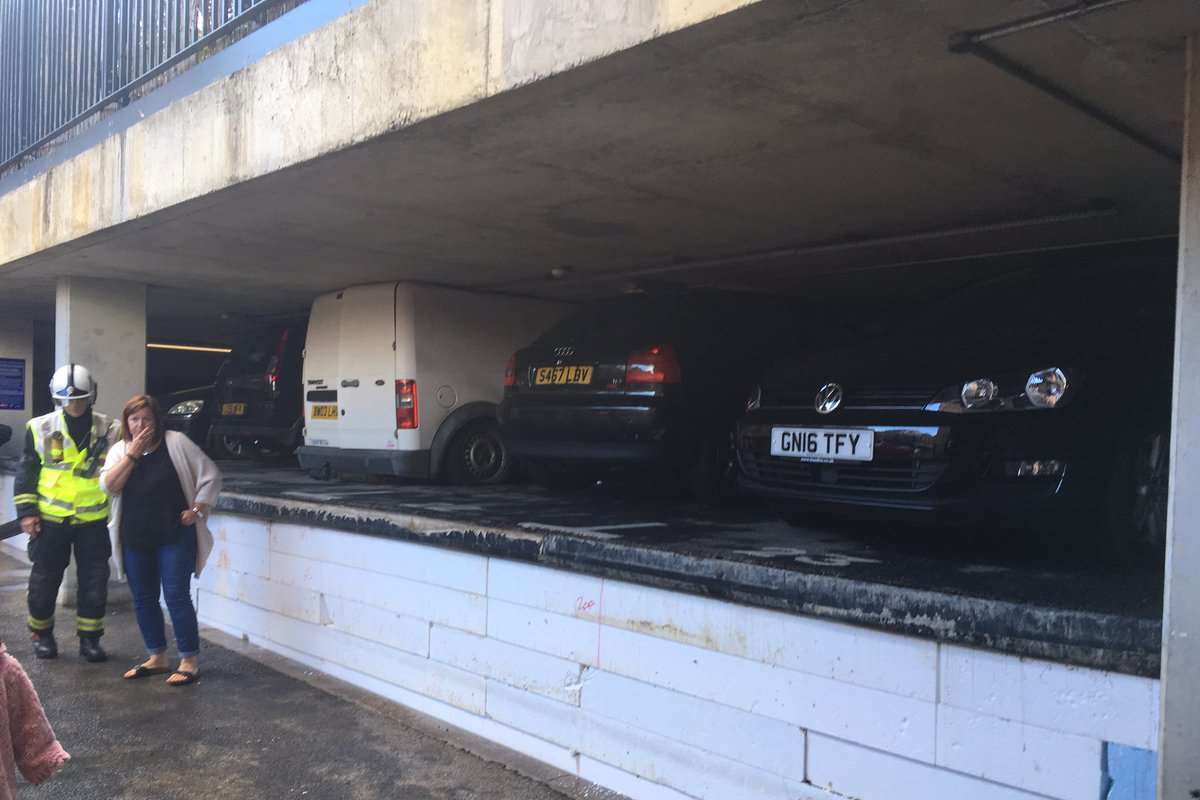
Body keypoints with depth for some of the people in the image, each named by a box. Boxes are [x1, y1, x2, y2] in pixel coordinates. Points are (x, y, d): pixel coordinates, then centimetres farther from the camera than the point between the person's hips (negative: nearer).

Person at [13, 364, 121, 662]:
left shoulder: (108, 429, 0)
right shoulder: (40, 428, -2)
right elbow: (26, 472, 2)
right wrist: (26, 511, -3)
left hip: (93, 521, 1)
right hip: (50, 520, -1)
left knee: (94, 583, 5)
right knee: (44, 582, 10)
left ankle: (89, 638, 19)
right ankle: (42, 635, 28)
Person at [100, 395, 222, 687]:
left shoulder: (176, 442, -6)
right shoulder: (120, 450, 7)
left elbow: (210, 475, -5)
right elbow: (108, 486, -9)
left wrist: (196, 511, -9)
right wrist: (133, 454, -15)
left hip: (175, 536, -5)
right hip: (135, 540, 5)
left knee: (177, 597, -6)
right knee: (143, 599, 12)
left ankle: (190, 661, 2)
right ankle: (156, 658, 25)